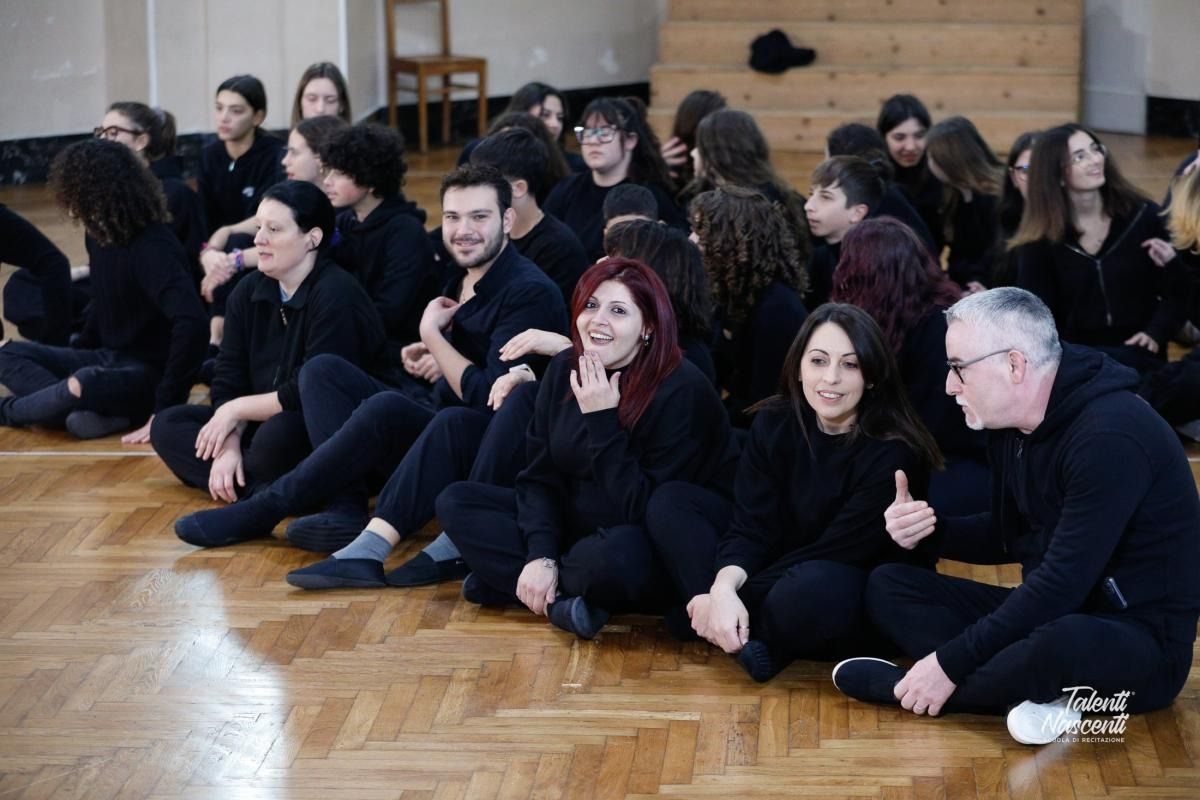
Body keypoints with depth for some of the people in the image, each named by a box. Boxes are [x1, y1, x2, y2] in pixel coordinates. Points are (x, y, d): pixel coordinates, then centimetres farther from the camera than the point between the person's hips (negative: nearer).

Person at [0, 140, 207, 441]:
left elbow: (191, 322, -37)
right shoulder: (99, 235, 3)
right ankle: (100, 413, -20)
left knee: (83, 386, -38)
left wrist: (164, 407, -37)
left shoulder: (153, 247, -24)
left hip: (151, 373, -9)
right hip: (108, 359, 10)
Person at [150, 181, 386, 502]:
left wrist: (237, 409, -13)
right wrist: (229, 444, -14)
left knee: (277, 435, -39)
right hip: (264, 422, 9)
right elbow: (228, 381, 3)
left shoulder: (335, 296, -19)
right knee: (167, 426, -3)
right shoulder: (248, 292, 5)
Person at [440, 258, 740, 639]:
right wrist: (540, 556, -17)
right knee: (456, 501, -3)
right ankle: (560, 598, -17)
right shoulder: (564, 370, -1)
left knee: (613, 557, -42)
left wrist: (602, 421, -28)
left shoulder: (681, 391, -22)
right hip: (571, 526, 7)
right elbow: (539, 476, -1)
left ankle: (504, 581, -13)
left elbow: (645, 510, -25)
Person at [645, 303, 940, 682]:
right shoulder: (774, 424, -4)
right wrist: (723, 587, -32)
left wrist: (738, 596, -24)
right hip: (779, 571, 6)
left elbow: (838, 551, -21)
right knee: (671, 501, -6)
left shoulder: (892, 453, -20)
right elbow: (752, 527, -10)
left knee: (813, 587, -42)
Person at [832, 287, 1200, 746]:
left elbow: (1062, 582, -27)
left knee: (1065, 641, -43)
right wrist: (928, 531, -3)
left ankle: (900, 684, -18)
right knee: (887, 586, 1)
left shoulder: (1110, 437, -24)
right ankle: (1039, 697, -19)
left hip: (1141, 641, -9)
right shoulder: (1011, 427, 3)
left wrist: (950, 663, -25)